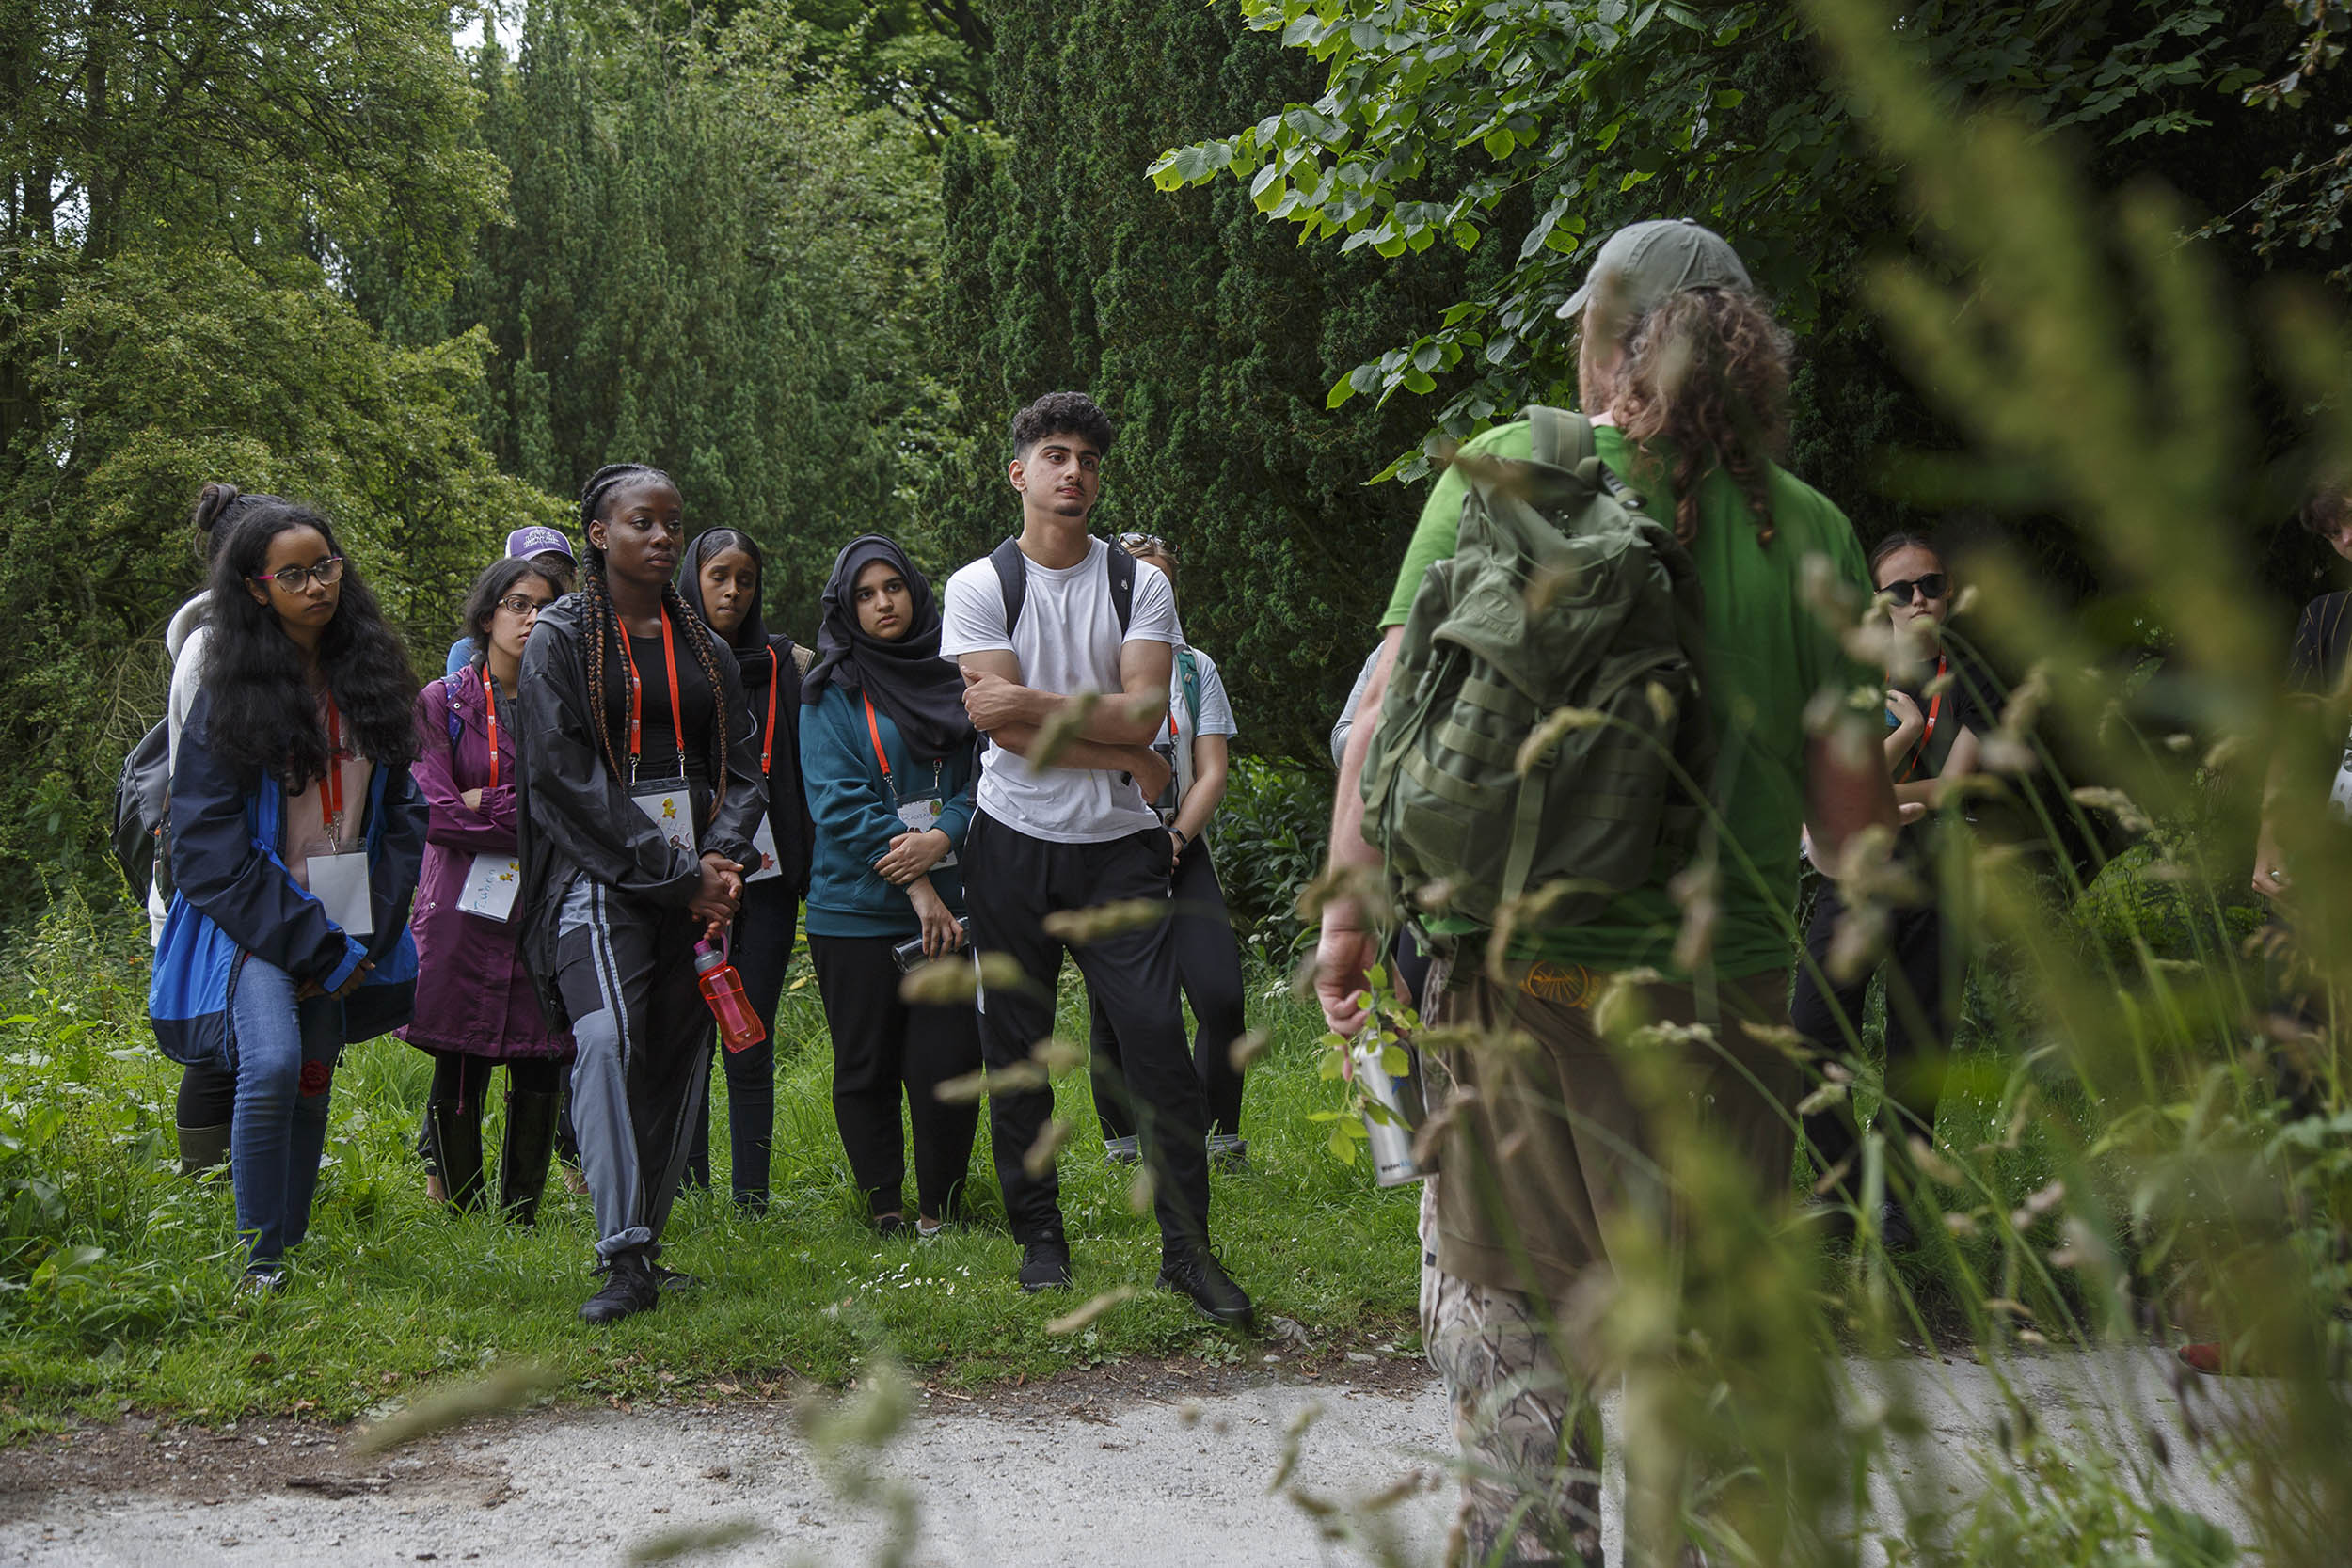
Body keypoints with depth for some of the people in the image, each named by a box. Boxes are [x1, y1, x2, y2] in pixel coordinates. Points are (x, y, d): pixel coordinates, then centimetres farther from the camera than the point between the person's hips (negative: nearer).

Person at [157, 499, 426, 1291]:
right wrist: (307, 944, -14)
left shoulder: (369, 676, 7)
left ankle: (293, 1248, 21)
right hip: (256, 923, -5)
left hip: (345, 931, 5)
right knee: (272, 1065, -23)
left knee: (311, 1083, 8)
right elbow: (208, 847, -9)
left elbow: (403, 812, 9)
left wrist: (364, 941, -2)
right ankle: (260, 1255, -10)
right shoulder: (230, 693, -6)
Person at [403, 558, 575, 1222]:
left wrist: (487, 804, -8)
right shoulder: (442, 702, 4)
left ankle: (521, 1225, 13)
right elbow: (434, 813, -7)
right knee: (458, 1083, 0)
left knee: (539, 1084, 2)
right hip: (465, 913, -2)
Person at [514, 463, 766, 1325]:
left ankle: (650, 1236, 14)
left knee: (680, 1052, 2)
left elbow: (743, 768, 15)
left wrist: (723, 857, -6)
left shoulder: (706, 648, 16)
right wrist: (674, 872, -11)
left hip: (698, 877, 5)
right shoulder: (560, 638, 1)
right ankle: (624, 1259, -21)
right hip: (600, 872, -5)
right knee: (608, 1036, -22)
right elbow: (567, 776, -8)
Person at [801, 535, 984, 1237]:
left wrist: (943, 837, -13)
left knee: (947, 1063, -5)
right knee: (866, 1069, 5)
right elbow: (839, 804, -6)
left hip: (951, 906, 2)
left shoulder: (955, 679, 12)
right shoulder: (833, 693, 2)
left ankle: (940, 1210, 11)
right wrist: (915, 886, -12)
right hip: (858, 910, -2)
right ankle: (885, 1213, 17)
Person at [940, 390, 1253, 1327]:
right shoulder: (979, 587, 1)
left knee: (1158, 1039, -6)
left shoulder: (1140, 584, 6)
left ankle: (1187, 1248, 0)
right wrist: (1126, 758, -10)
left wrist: (1033, 703, -15)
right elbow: (1003, 727, -11)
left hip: (1119, 847, 1)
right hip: (1015, 844, 0)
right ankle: (1038, 1233, 18)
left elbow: (1143, 713, -8)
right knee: (1016, 1048, 4)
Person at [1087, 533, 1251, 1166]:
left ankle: (1221, 1139, 4)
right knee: (1114, 1009, 0)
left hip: (1180, 850, 2)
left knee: (1221, 997, -11)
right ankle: (1123, 1144, 15)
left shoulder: (1195, 668, 13)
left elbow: (1211, 773, 8)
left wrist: (1175, 837, -8)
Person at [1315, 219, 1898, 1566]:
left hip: (1523, 984, -1)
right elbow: (1851, 808, 0)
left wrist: (1349, 914, 3)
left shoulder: (1501, 470, -3)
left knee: (1512, 1307, 11)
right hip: (1726, 989, 2)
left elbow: (1389, 718, -6)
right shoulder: (1804, 527, 0)